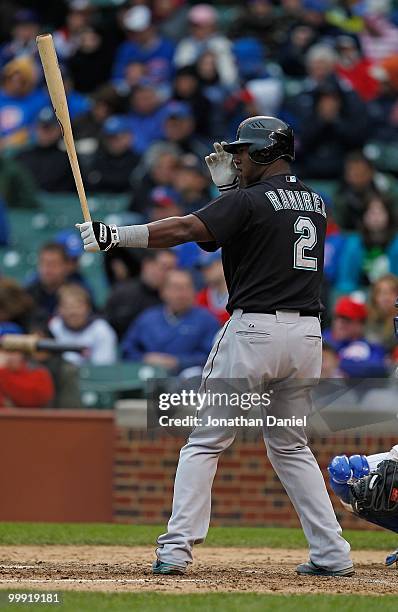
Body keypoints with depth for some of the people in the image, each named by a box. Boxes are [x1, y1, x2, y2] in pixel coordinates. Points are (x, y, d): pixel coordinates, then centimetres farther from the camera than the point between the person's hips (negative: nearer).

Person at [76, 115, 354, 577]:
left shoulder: (250, 201, -8)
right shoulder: (315, 203, 14)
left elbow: (184, 229, -19)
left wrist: (114, 236, -19)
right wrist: (231, 184, 20)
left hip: (255, 329, -7)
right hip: (307, 332, 7)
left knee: (204, 443, 1)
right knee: (290, 447, 18)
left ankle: (175, 550, -7)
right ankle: (332, 554, 9)